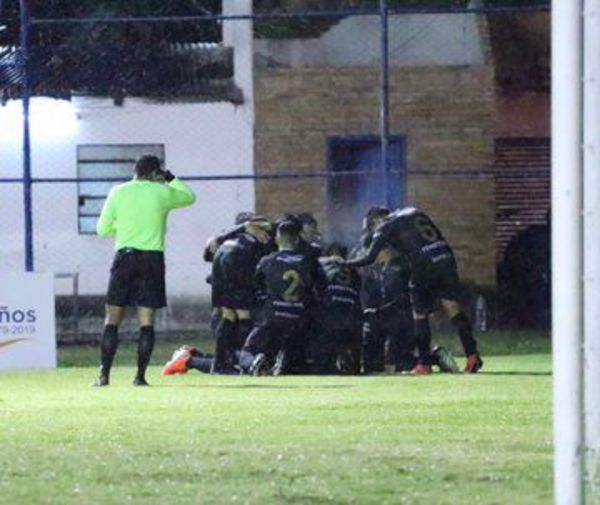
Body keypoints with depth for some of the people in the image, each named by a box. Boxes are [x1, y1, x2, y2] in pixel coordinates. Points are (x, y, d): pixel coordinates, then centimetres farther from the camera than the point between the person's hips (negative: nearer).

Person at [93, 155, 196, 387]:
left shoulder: (118, 192, 4)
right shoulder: (162, 193, 3)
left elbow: (102, 229, 8)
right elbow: (189, 197, 22)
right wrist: (171, 179, 32)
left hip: (125, 256, 0)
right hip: (153, 258, 0)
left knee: (112, 318, 4)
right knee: (146, 321, 3)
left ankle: (104, 374, -4)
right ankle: (140, 375, -1)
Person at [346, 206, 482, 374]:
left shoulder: (386, 227, 8)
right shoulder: (414, 212, 25)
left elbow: (369, 257, 6)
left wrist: (345, 264, 19)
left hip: (424, 266, -5)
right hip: (446, 257, 5)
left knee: (420, 314, 9)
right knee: (453, 308, 4)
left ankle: (424, 363, 10)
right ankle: (472, 355, -3)